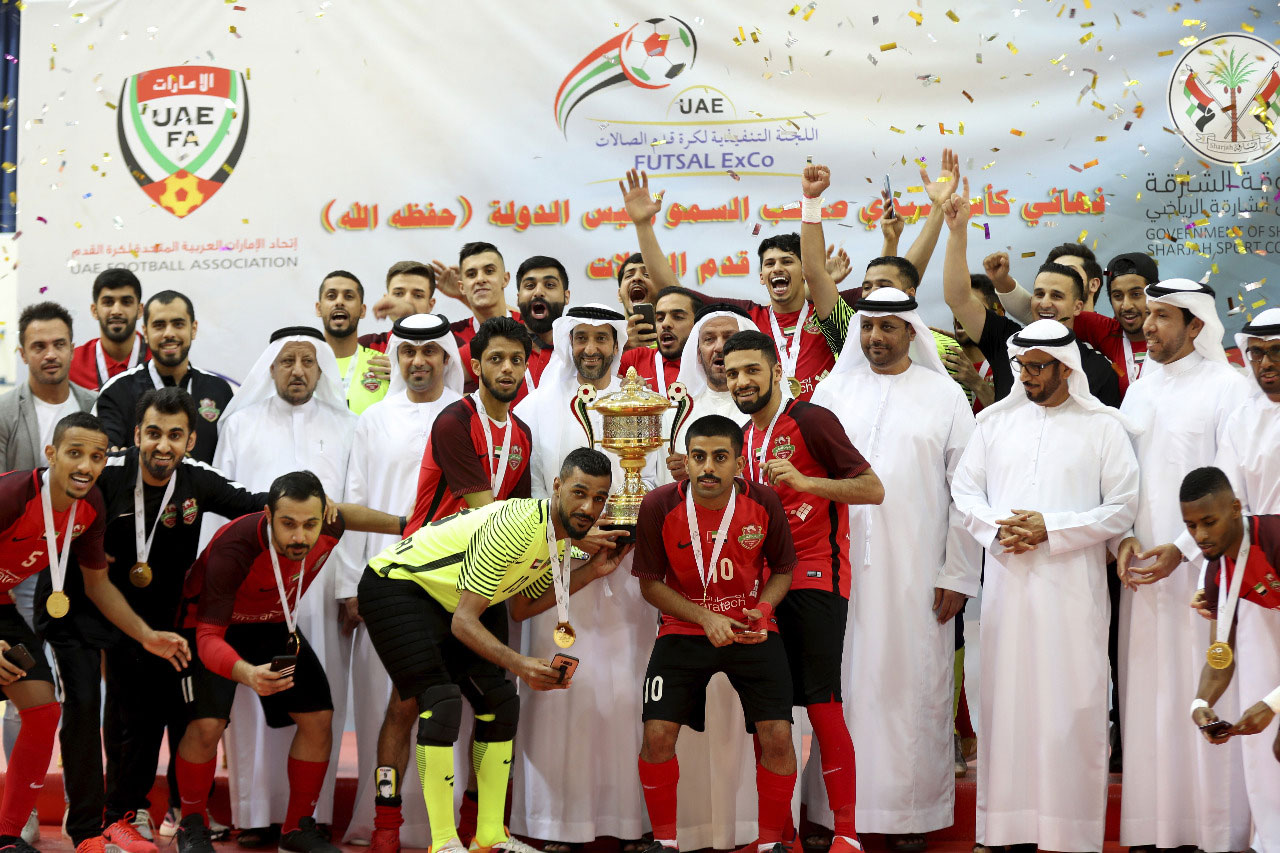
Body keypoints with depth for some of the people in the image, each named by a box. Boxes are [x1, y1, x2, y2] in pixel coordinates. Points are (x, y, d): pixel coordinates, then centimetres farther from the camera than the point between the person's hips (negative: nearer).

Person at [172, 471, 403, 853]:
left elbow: (344, 514, 5)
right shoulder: (233, 550, -41)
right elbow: (209, 636, -40)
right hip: (213, 624, -5)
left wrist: (404, 525, 12)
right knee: (207, 724, -22)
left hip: (274, 625, 5)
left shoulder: (327, 530, -24)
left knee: (318, 718, -4)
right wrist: (247, 674, -59)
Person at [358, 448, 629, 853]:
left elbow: (519, 609, 5)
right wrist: (520, 665, -43)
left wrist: (590, 572, 1)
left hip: (449, 599, 9)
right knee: (442, 703, -21)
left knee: (500, 702, 3)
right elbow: (463, 622, -32)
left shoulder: (562, 537, -4)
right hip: (395, 587, -9)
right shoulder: (517, 526, -32)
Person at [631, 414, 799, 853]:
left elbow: (783, 568, 5)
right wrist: (705, 618, -17)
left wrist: (762, 608, -15)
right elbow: (650, 584, -4)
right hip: (684, 630, 0)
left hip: (752, 631, 0)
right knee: (657, 734, -12)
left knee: (777, 735, -11)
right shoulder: (659, 505, -15)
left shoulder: (763, 502, -12)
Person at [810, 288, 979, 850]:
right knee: (843, 679, 3)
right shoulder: (832, 391, 10)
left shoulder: (944, 396, 4)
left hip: (915, 571, -2)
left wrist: (958, 573, -4)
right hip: (839, 566, 2)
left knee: (912, 681, 0)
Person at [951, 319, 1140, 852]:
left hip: (1073, 584, -2)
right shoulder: (995, 419, 11)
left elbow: (1122, 507, -2)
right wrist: (997, 529, -7)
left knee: (1072, 703, -3)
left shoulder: (1103, 425, 2)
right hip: (1007, 582, 3)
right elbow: (964, 489, 12)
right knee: (1008, 698, 3)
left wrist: (1051, 528, -11)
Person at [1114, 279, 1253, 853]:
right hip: (1143, 569, 5)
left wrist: (1184, 548, -16)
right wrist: (1124, 538, -3)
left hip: (1203, 566, -5)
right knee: (1148, 695, 5)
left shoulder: (1227, 387, -4)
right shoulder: (1139, 391, 14)